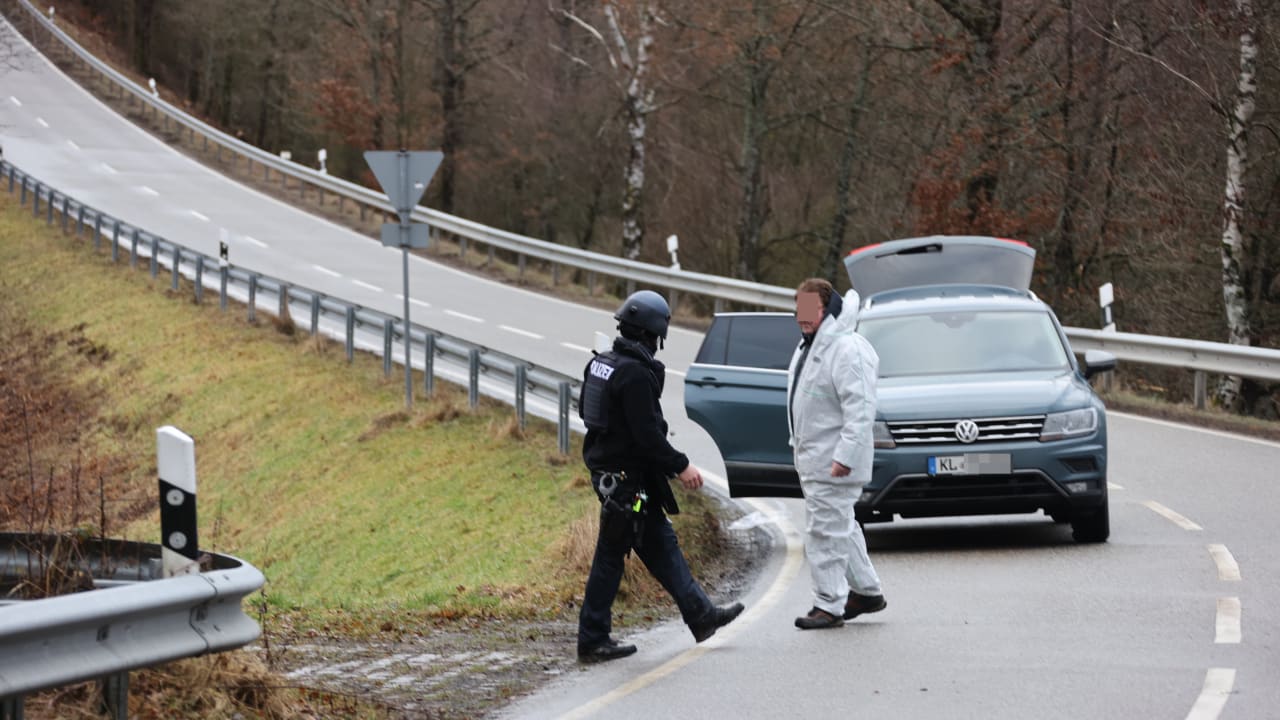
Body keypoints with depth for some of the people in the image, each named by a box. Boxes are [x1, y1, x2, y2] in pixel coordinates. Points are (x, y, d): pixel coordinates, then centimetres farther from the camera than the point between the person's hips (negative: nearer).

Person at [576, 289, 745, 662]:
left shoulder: (600, 363, 7)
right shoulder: (636, 374, -22)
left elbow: (585, 409, 18)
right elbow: (648, 434, -24)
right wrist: (681, 466, -14)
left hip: (605, 467, 10)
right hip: (626, 477, -10)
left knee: (661, 544, 16)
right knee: (611, 555, -2)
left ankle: (700, 615, 24)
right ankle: (592, 640, 5)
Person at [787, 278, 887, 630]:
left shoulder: (847, 350, -19)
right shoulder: (809, 346, 15)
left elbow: (860, 408, -25)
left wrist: (846, 455, -28)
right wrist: (799, 444, 23)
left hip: (833, 464, -11)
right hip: (812, 457, 11)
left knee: (826, 531, -9)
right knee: (841, 527, 19)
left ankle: (829, 605, -4)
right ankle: (866, 590, 29)